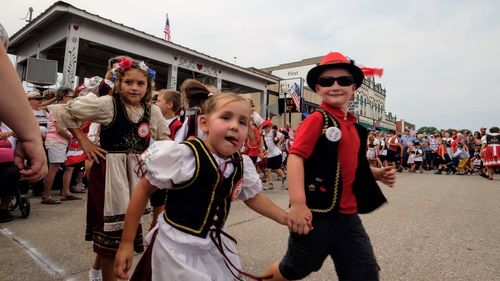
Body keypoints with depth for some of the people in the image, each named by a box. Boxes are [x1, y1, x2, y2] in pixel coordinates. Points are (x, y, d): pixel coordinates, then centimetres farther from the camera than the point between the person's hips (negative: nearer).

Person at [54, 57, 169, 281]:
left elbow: (164, 139, 16)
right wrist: (84, 141, -5)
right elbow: (65, 113, -3)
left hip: (136, 172, 5)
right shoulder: (106, 104, -11)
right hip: (109, 171, -5)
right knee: (111, 225, 2)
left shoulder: (153, 111, 2)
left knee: (130, 222, 14)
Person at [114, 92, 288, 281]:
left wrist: (284, 217, 4)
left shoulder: (242, 165, -7)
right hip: (176, 247, -5)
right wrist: (127, 242, -10)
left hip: (215, 247, 6)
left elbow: (252, 197, 12)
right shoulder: (182, 155, -25)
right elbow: (144, 189, -14)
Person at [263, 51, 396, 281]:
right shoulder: (317, 119, -12)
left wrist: (377, 174, 6)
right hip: (316, 212, -6)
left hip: (347, 215, 7)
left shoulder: (354, 127, 10)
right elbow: (296, 156, -23)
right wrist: (298, 204, -31)